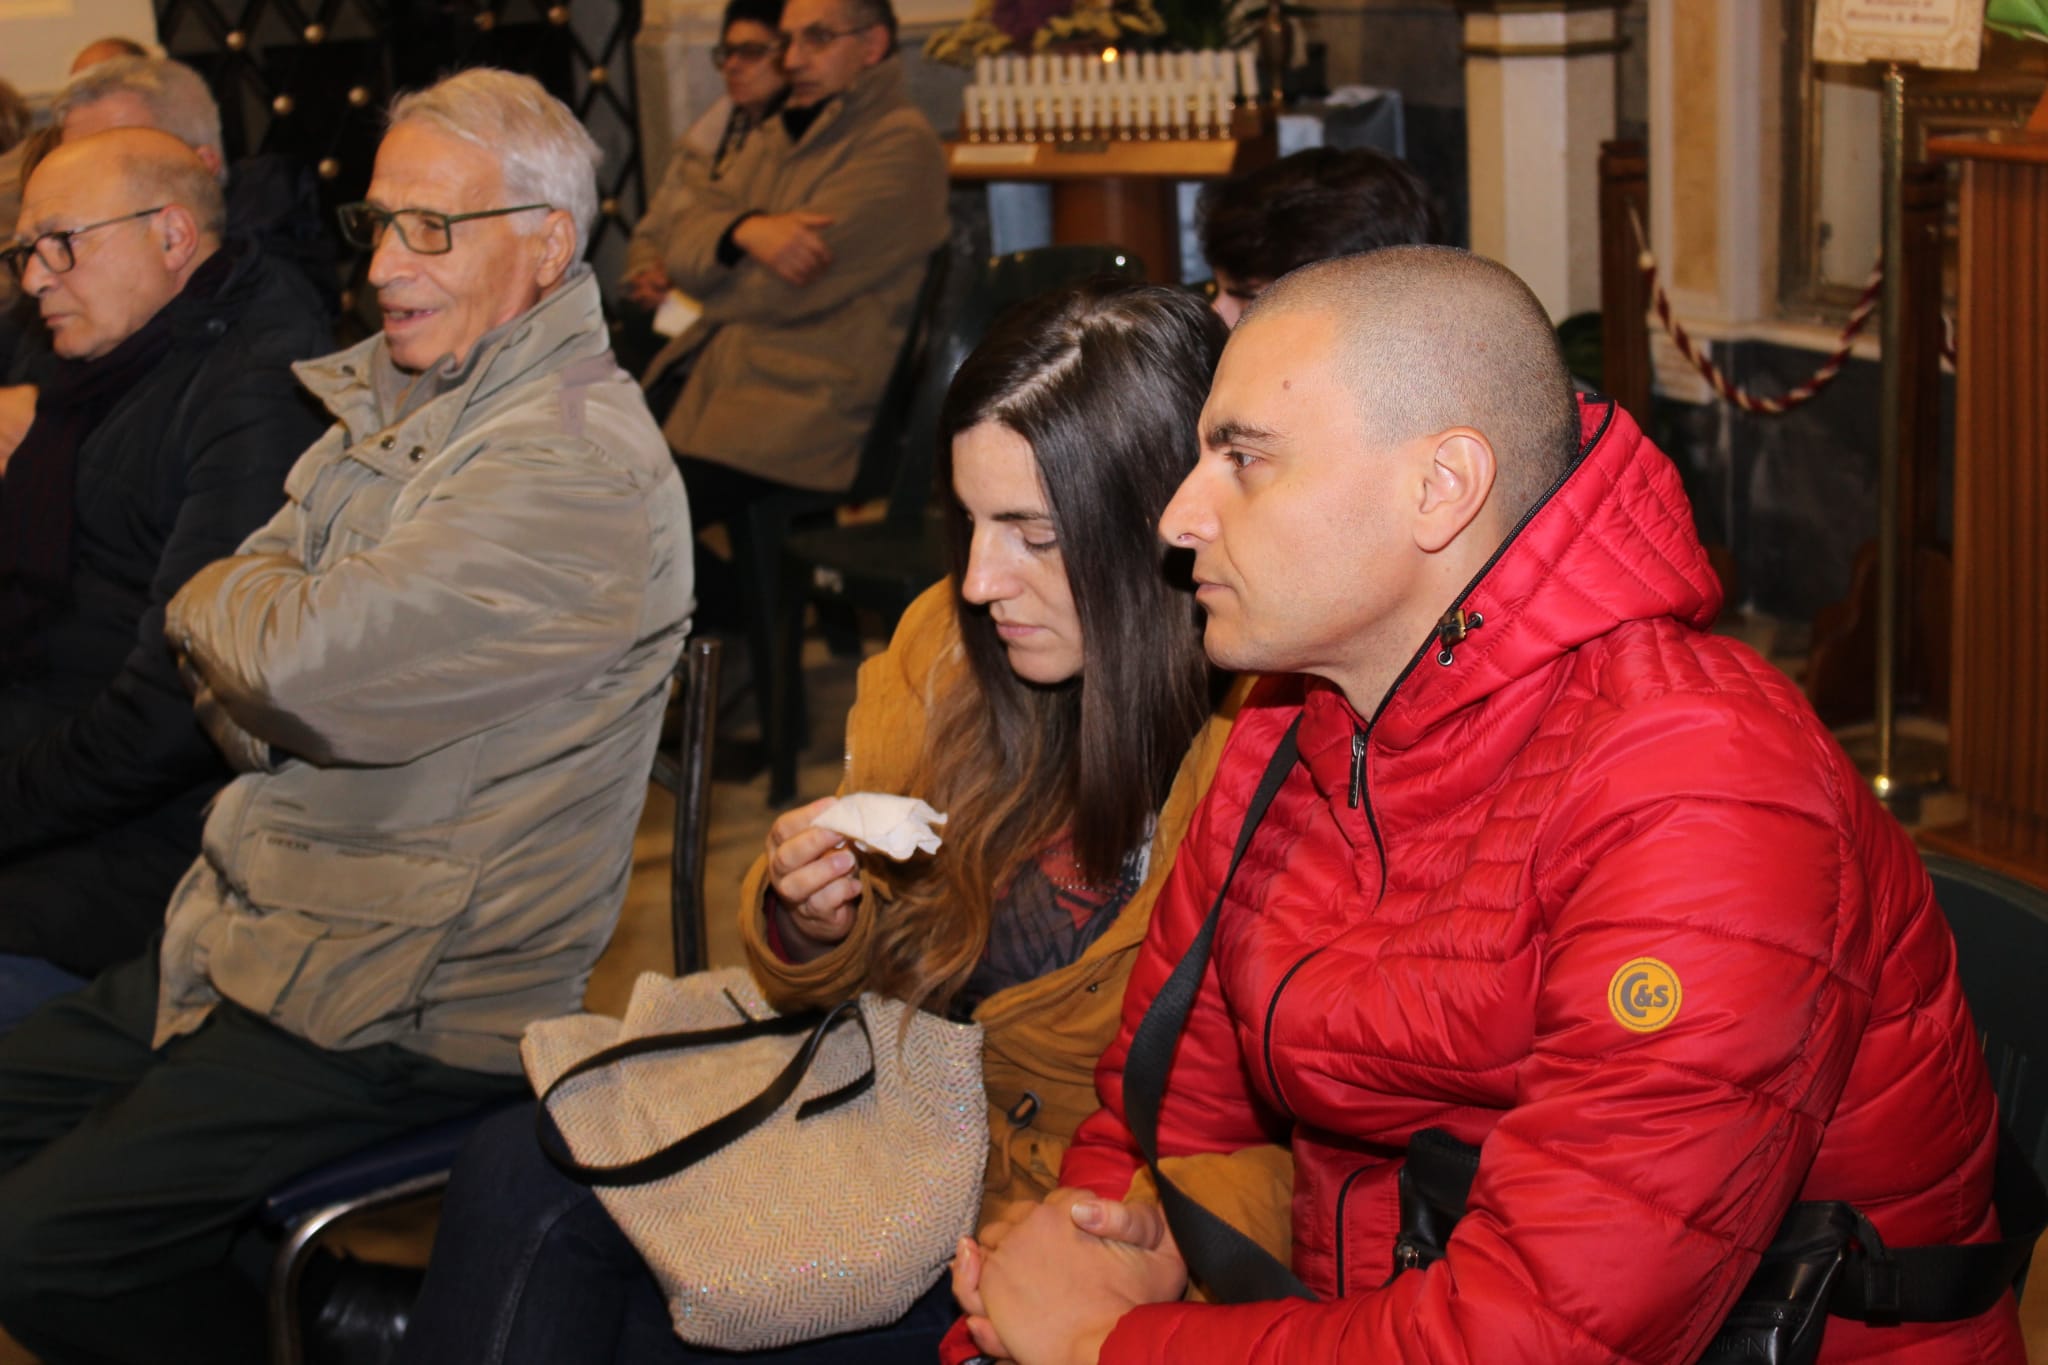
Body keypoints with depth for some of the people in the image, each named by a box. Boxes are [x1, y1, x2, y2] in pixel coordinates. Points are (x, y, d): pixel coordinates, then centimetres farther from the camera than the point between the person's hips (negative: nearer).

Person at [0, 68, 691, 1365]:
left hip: (405, 1009, -9)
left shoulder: (580, 467, -21)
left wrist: (222, 604, -6)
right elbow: (242, 677, 11)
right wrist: (256, 646, -13)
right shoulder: (401, 406, 10)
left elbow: (310, 663, -28)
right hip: (261, 933, 9)